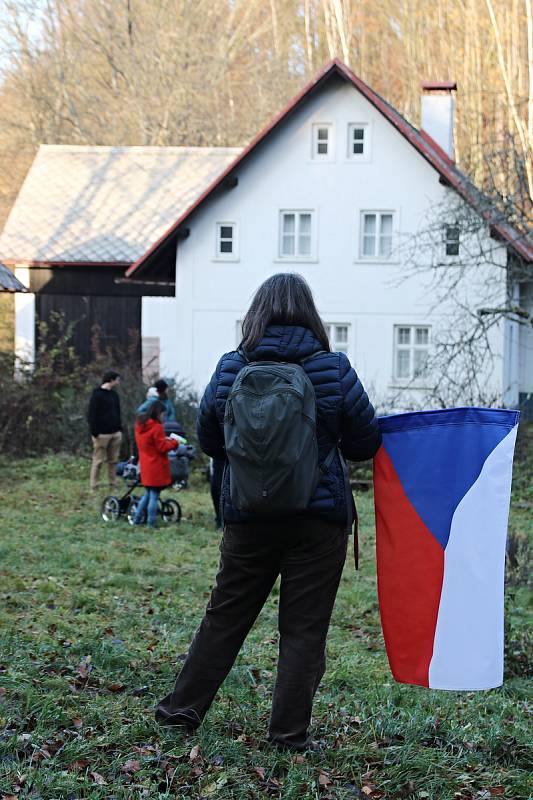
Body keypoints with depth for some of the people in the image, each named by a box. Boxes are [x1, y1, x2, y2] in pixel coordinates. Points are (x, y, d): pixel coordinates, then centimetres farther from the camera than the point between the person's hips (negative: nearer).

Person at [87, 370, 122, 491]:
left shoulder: (114, 394, 15)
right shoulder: (97, 394, -9)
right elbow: (92, 414, -13)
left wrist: (120, 428, 14)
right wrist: (94, 431, -17)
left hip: (115, 433, 7)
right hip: (102, 434, -7)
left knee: (113, 461, 8)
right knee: (98, 461, -3)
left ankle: (113, 486, 12)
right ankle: (94, 487, 1)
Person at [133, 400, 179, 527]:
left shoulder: (139, 426, 9)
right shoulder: (157, 427, -17)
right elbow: (162, 447, -15)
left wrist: (166, 440, 11)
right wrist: (174, 442, -1)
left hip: (145, 467, 8)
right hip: (157, 468, -8)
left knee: (147, 494, 20)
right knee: (154, 496, -2)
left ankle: (137, 519, 20)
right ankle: (151, 523, 0)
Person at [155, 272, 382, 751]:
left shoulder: (230, 369, -2)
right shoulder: (333, 369, -7)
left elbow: (208, 441, 9)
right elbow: (366, 443, 0)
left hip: (248, 518, 2)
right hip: (318, 519, -2)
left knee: (226, 617, 15)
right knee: (304, 627, 6)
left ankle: (183, 709, 25)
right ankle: (290, 732, 10)